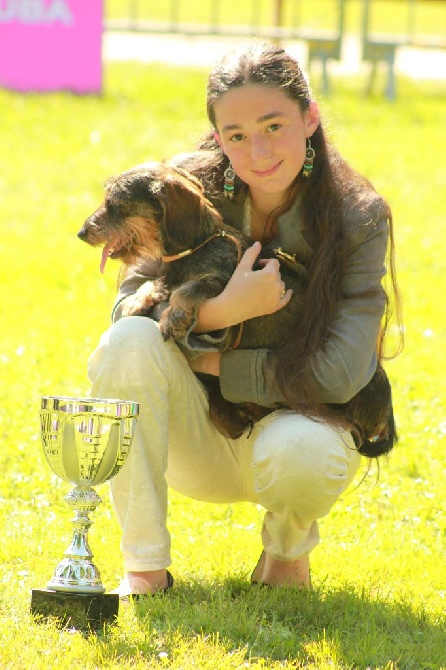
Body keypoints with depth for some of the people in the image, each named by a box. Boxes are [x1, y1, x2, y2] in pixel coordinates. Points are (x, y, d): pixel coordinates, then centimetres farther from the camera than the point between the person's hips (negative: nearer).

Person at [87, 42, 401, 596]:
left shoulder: (359, 220, -13)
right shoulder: (193, 192, -8)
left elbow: (340, 374, -21)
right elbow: (127, 306, -16)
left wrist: (212, 362, -17)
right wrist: (220, 312, -33)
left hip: (295, 418, -2)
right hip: (196, 440, 2)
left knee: (303, 449, -38)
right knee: (131, 340, -29)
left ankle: (287, 550, 1)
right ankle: (144, 567, -19)